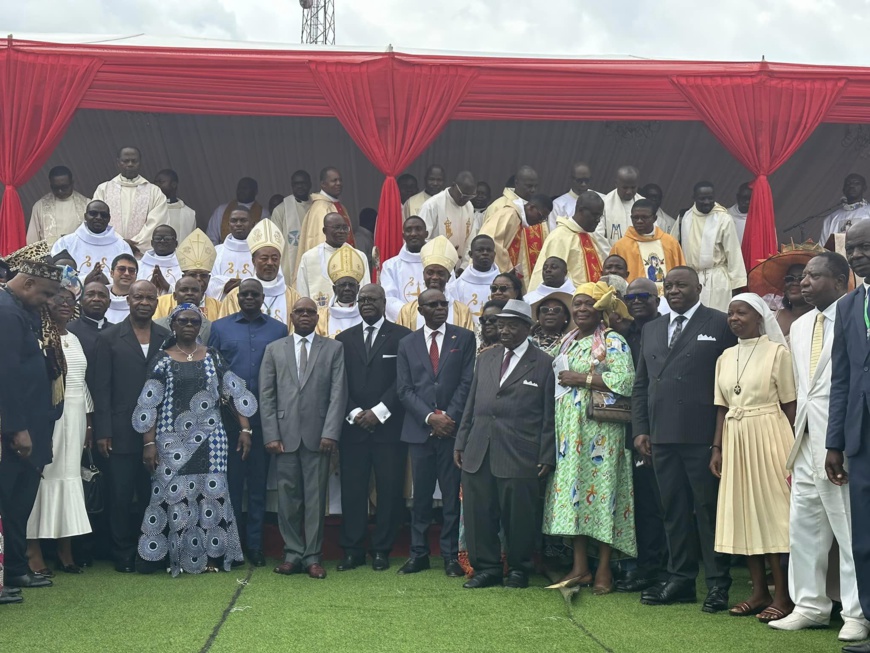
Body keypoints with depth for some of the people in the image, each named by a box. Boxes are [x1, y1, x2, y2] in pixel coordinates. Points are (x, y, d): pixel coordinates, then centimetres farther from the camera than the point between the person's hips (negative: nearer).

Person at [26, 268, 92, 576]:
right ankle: (34, 552, -4)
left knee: (69, 477, 7)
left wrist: (89, 422, 16)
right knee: (42, 476, -6)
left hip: (75, 416, 7)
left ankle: (65, 549, 11)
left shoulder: (74, 339, 17)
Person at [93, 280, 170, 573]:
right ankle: (123, 555, 13)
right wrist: (103, 432, -6)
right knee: (121, 496, 3)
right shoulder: (109, 338, 3)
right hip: (122, 432, -1)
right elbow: (102, 388, -1)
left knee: (152, 494, 5)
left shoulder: (167, 338, 8)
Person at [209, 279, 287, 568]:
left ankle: (255, 544, 14)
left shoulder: (279, 330, 7)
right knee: (230, 481, 4)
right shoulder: (220, 327, 7)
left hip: (264, 416, 0)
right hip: (228, 416, 0)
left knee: (258, 482, 6)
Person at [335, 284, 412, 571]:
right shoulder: (344, 339, 13)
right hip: (353, 426, 2)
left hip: (389, 426, -2)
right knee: (352, 491, 1)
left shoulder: (402, 336, 3)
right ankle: (352, 550, 9)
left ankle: (381, 550, 10)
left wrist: (379, 412, -10)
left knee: (389, 491, 1)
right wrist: (354, 413, -6)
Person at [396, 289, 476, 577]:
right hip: (420, 430, 2)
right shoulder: (407, 343, 10)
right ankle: (419, 553, 13)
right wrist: (430, 417, -9)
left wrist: (449, 417, -11)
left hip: (453, 427, -1)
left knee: (453, 495, 1)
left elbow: (467, 382, -1)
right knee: (421, 495, 6)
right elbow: (404, 389, 4)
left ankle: (451, 555, 8)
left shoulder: (464, 338, 5)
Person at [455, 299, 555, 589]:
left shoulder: (544, 364, 1)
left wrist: (546, 457, -6)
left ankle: (518, 570, 18)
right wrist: (461, 443, 12)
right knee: (478, 514, 5)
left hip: (518, 455, -4)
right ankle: (486, 568, 17)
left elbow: (549, 416, -1)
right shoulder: (485, 358, 16)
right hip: (478, 454, 5)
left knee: (518, 516, 2)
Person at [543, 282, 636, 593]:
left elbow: (624, 380, -17)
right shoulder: (566, 342, 18)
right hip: (568, 428, 7)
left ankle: (603, 569, -1)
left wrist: (581, 378, -14)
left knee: (599, 488, -6)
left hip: (598, 430, -7)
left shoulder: (612, 342, -4)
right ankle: (580, 567, 9)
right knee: (572, 489, 4)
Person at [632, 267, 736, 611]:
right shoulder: (651, 330, 18)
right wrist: (640, 430, 9)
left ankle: (718, 583, 6)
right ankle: (680, 579, 16)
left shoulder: (720, 324, 1)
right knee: (674, 510, 9)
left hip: (703, 436, -5)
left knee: (708, 508, -1)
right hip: (662, 437, 5)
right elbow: (641, 384, 18)